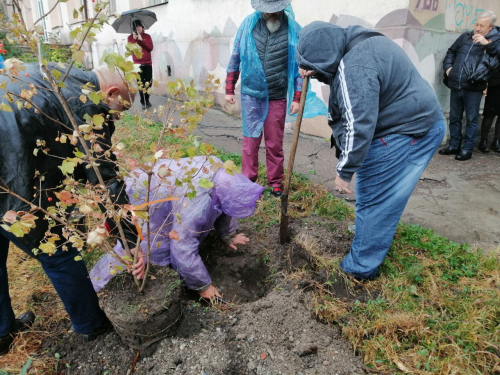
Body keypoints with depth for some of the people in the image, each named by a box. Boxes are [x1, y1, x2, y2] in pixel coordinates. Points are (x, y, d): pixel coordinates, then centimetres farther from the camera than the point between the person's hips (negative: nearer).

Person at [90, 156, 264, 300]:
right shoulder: (195, 204, -42)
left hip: (159, 183, 8)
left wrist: (229, 236, 13)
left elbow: (222, 207, 3)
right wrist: (203, 286, -21)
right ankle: (93, 288, 12)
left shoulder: (221, 173, -17)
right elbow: (184, 252, -35)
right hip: (138, 198, -8)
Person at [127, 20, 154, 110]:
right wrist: (134, 39, -15)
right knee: (141, 83, -6)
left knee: (149, 83, 2)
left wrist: (142, 39, -13)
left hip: (148, 63, 2)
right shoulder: (130, 37, 5)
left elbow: (151, 47, -5)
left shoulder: (147, 36, 8)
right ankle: (143, 102, 0)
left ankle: (147, 100, 19)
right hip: (137, 64, -2)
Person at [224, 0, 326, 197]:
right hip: (250, 94, 1)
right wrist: (229, 89, 4)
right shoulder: (248, 24, 0)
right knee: (250, 140, 4)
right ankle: (248, 180, 17)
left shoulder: (293, 29, -3)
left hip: (277, 97, 0)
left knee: (274, 143, 8)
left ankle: (275, 182, 22)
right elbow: (235, 58, 5)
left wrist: (297, 98, -4)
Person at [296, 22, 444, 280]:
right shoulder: (358, 44, 7)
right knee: (384, 194, 24)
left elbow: (359, 127, -28)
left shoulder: (354, 68, -26)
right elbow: (339, 81, 24)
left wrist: (344, 171, -19)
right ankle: (379, 234, 46)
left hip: (407, 132, -10)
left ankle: (361, 266, 13)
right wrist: (316, 73, 5)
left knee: (373, 198, -1)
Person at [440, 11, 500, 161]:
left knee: (471, 119, 1)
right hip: (456, 86, 4)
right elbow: (451, 52, 24)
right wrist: (447, 66, 8)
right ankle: (454, 146, 23)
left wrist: (487, 43, -21)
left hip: (473, 88, -4)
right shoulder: (465, 36, 12)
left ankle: (467, 149, 9)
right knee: (454, 118, 11)